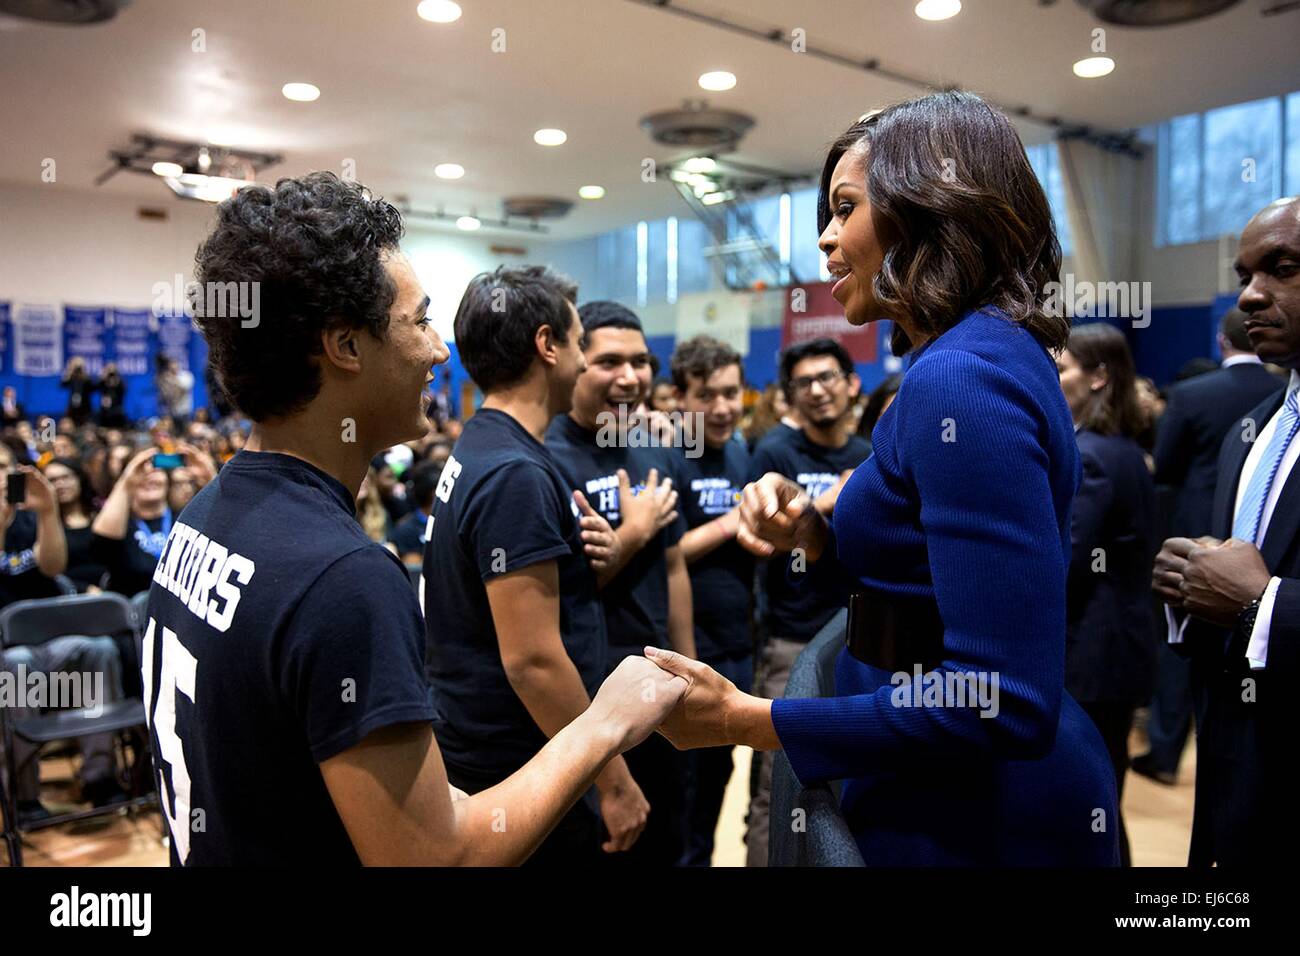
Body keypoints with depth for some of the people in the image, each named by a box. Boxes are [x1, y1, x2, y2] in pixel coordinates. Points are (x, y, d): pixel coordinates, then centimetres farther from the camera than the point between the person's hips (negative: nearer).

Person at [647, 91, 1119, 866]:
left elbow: (1009, 700, -27)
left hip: (969, 818, -9)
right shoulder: (1002, 354, 7)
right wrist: (819, 539, -2)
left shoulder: (961, 380, -23)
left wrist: (743, 719, -22)